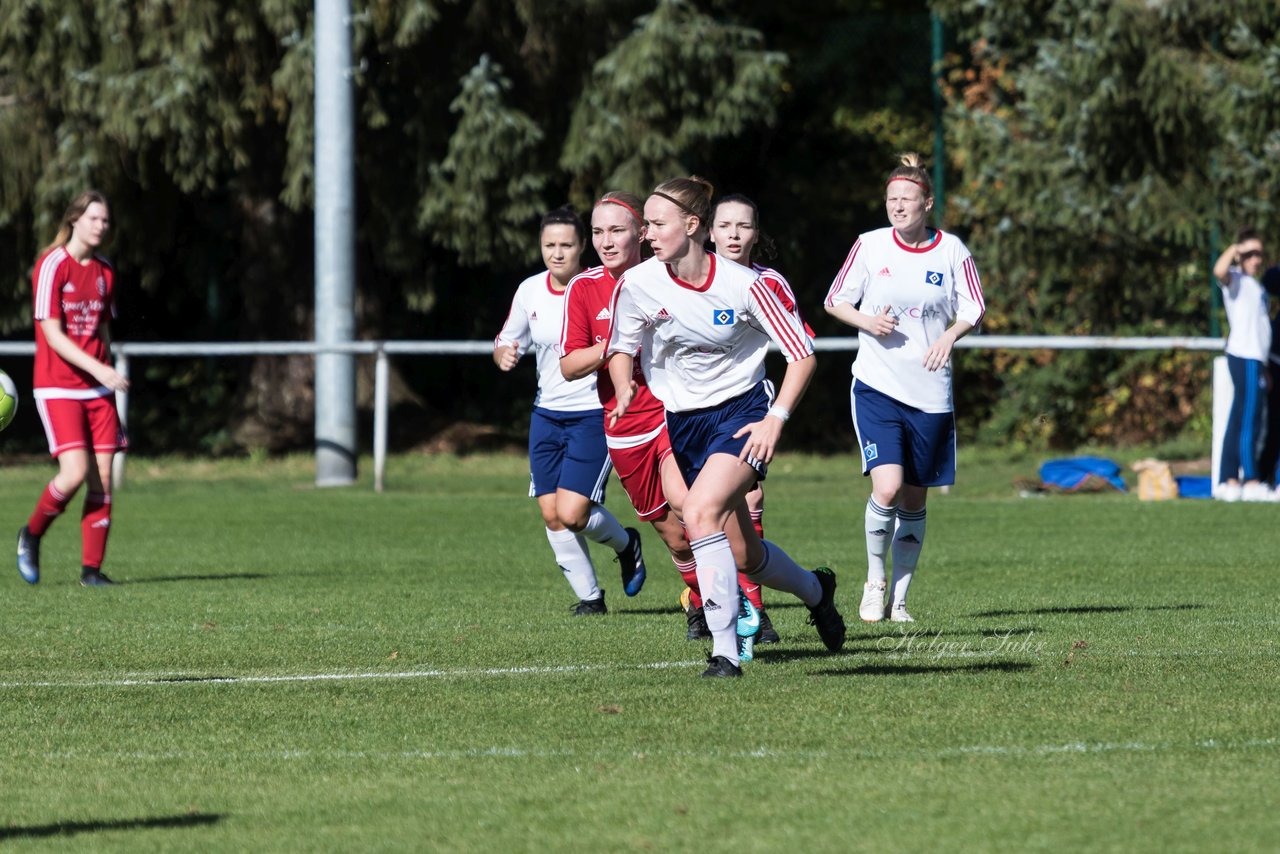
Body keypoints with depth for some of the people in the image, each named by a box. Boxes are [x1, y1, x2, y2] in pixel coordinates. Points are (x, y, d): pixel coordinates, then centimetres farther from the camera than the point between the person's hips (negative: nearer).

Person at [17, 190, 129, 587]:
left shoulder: (104, 271, 11)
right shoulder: (52, 266, -9)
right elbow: (52, 334, -15)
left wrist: (108, 375, 13)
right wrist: (98, 368, -23)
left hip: (97, 389, 6)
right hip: (57, 387, -6)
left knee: (102, 478, -2)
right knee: (75, 472, -17)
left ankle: (92, 568, 3)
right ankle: (31, 535, 8)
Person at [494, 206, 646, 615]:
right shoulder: (530, 291, 3)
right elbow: (507, 341, 16)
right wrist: (504, 355, -7)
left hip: (594, 415, -5)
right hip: (546, 413, 5)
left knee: (571, 512, -13)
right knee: (552, 515, 1)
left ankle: (626, 543, 19)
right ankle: (589, 597, 16)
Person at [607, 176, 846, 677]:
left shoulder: (742, 285, -16)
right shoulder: (638, 284, -8)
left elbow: (801, 354, -8)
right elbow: (621, 347, 10)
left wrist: (775, 419, -17)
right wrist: (624, 392, -10)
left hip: (741, 412, -5)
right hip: (683, 423, 5)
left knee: (701, 513, -29)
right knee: (743, 555, 7)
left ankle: (725, 651, -24)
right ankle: (815, 590, 41)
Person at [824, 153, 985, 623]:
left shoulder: (951, 251, 0)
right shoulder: (869, 246, -2)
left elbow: (973, 310, 7)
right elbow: (835, 301, 7)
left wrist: (949, 337, -13)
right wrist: (867, 322, -13)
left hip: (930, 391, 2)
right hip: (876, 386, -2)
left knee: (913, 500, 8)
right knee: (887, 487, -19)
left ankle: (899, 597, 21)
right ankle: (874, 580, 4)